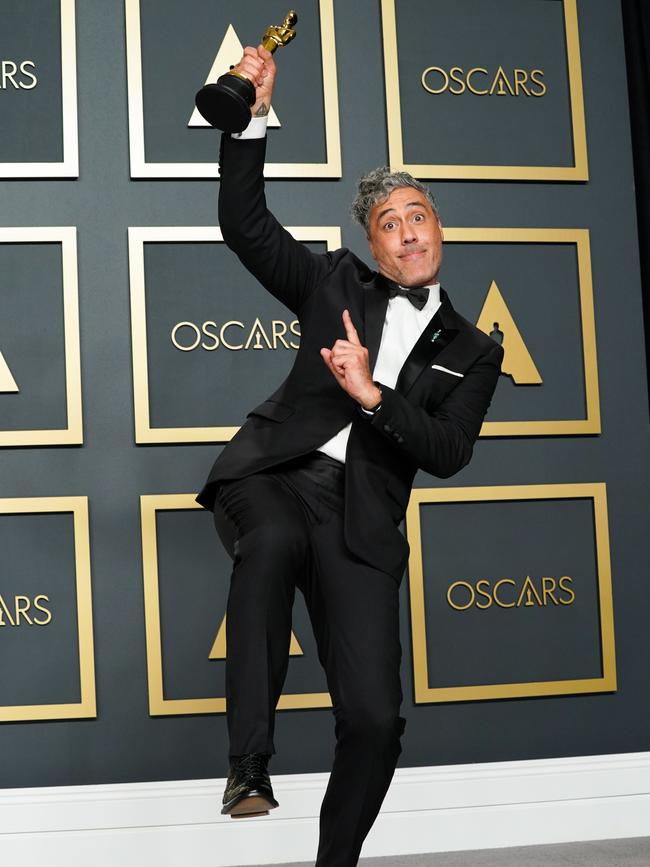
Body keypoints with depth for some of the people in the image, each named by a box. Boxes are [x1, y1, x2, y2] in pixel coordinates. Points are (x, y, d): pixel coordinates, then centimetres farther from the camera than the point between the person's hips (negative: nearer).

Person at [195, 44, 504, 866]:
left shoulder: (471, 352, 15)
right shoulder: (336, 284, 15)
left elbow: (447, 452, 2)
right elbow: (245, 226, 6)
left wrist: (371, 395, -12)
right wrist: (252, 119, -5)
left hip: (359, 519, 1)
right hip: (274, 475, -1)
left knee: (374, 721, -7)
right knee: (274, 539, -41)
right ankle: (249, 761, -34)